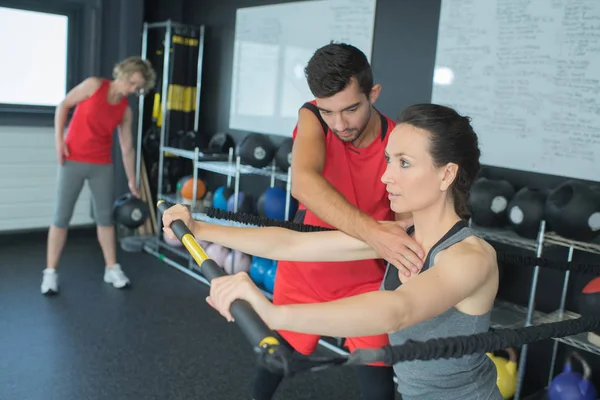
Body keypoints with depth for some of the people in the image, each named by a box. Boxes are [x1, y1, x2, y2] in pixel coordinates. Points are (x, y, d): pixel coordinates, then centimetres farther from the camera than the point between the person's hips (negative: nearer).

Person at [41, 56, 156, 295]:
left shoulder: (125, 110, 2)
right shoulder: (94, 85, -7)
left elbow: (127, 148, 6)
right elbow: (63, 106, 0)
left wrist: (132, 181, 8)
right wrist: (59, 138, -9)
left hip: (102, 165, 3)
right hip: (73, 160, -3)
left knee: (105, 216, 7)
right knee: (62, 216, -1)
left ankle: (112, 269, 18)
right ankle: (50, 272, 7)